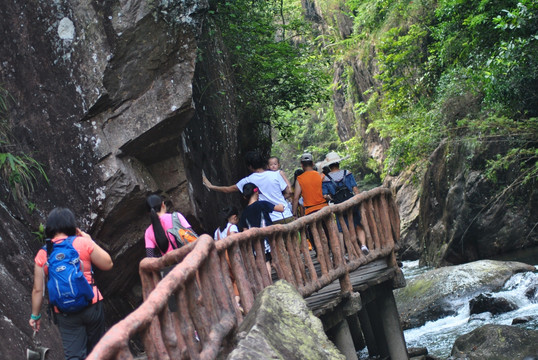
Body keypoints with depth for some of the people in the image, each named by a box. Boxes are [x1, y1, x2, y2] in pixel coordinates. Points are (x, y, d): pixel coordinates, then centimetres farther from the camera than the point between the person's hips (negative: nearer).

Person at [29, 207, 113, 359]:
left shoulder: (42, 254, 1)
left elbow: (38, 290, 1)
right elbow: (108, 264, 1)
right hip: (91, 305, -1)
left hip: (65, 314, 1)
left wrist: (35, 315, 14)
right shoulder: (83, 243, -6)